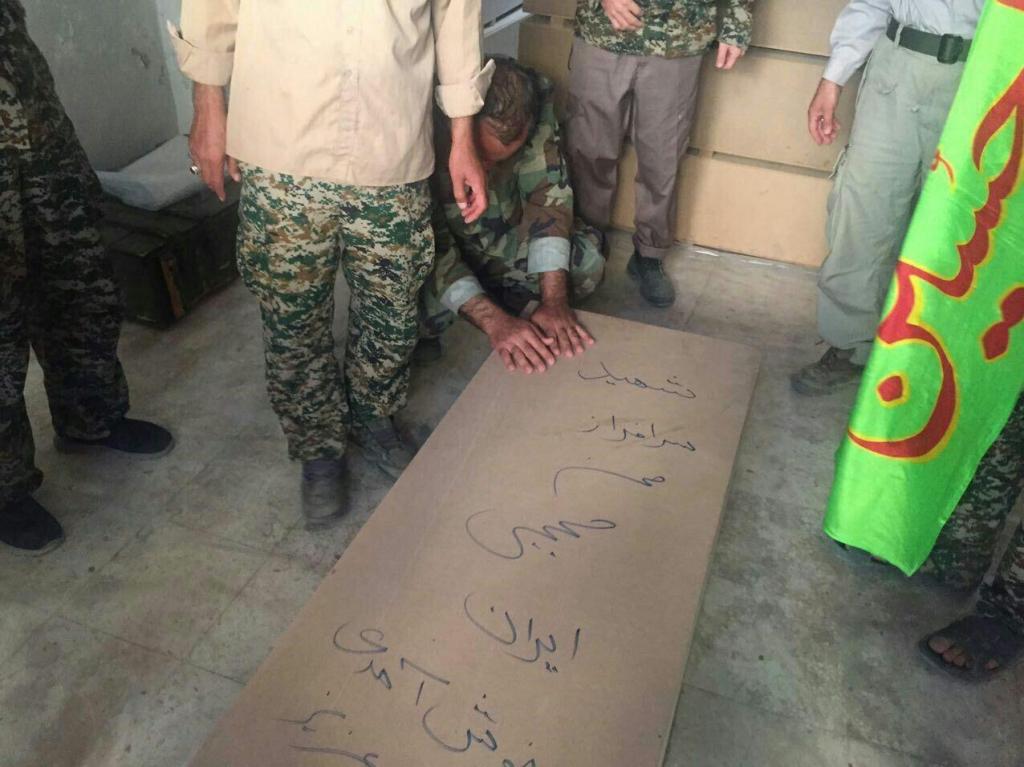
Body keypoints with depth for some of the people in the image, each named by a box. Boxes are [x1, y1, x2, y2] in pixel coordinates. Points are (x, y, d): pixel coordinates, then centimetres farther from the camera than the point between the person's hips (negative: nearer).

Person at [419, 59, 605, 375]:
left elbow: (548, 193, -24)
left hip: (504, 236, 4)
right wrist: (493, 320, -45)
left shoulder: (533, 97, -24)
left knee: (586, 260, -19)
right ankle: (423, 329, 1)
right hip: (443, 246, -3)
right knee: (419, 294, -35)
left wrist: (554, 300, -34)